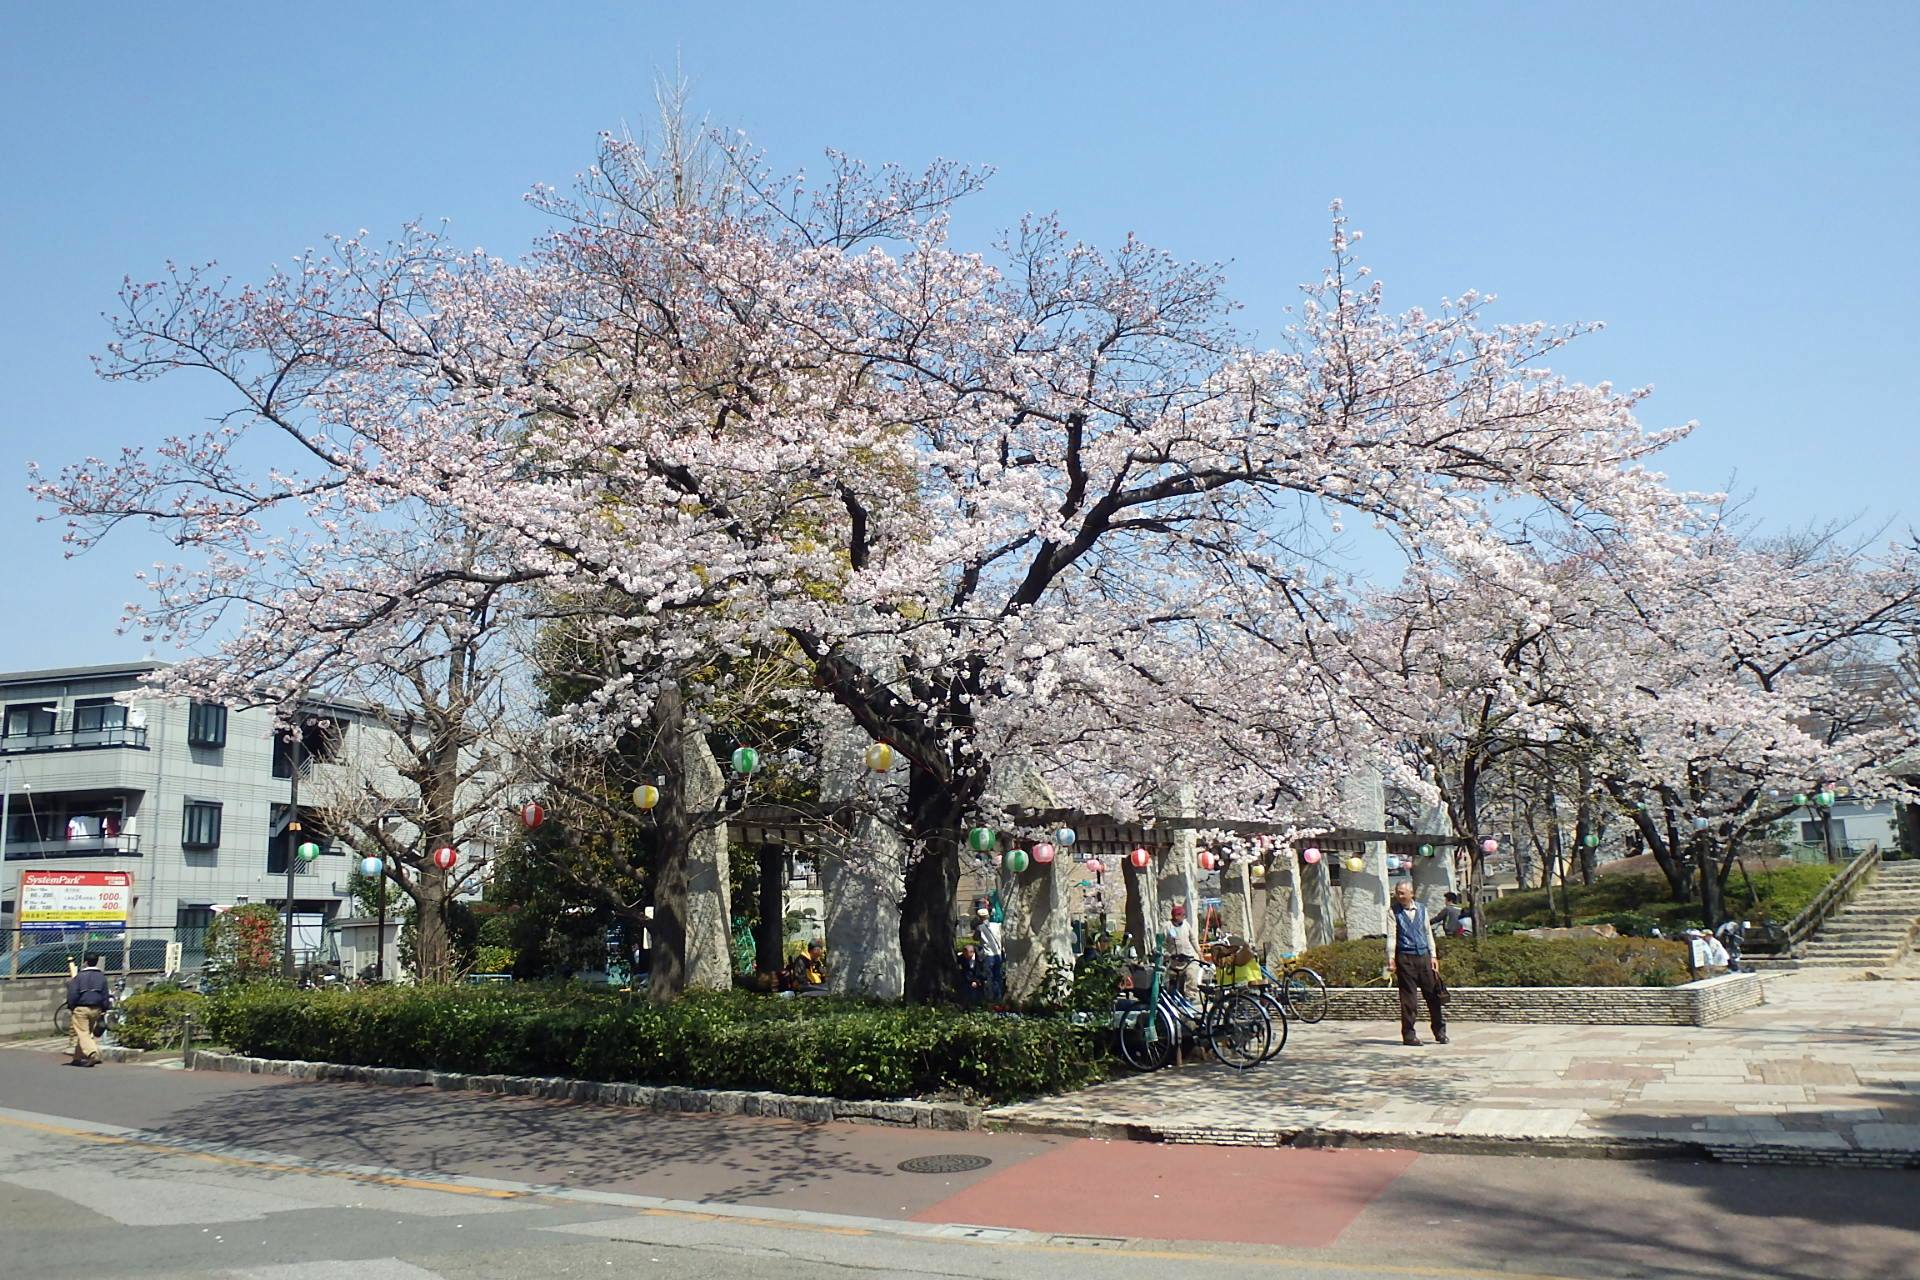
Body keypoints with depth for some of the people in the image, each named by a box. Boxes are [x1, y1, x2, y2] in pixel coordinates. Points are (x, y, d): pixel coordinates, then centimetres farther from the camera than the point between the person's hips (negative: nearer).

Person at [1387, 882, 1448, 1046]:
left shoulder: (1422, 909, 11)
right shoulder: (1394, 911, 0)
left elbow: (1428, 933, 15)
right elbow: (1391, 936, -4)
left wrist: (1433, 956, 9)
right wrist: (1391, 959, -11)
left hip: (1424, 956, 3)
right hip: (1405, 958, -3)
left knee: (1433, 994, 4)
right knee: (1408, 998, -1)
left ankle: (1440, 1032, 16)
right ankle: (1408, 1034, 6)